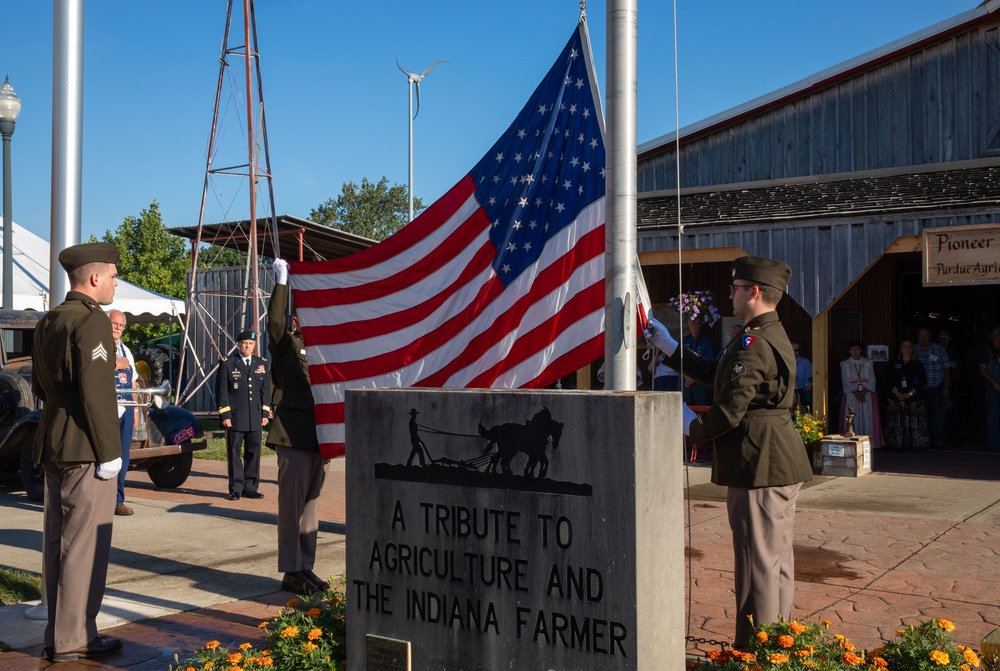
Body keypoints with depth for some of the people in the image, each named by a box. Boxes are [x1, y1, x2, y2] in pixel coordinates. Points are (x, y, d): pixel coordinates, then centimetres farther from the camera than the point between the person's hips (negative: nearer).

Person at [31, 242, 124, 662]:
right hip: (84, 448, -9)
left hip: (52, 446, 10)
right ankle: (73, 639, 3)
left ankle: (58, 632, 22)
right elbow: (96, 392, -20)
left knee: (57, 541, 13)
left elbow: (39, 385, 21)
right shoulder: (92, 321, -15)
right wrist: (109, 451, -17)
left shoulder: (48, 322, 14)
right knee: (85, 544, -3)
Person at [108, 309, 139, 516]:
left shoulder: (125, 351, 20)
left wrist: (135, 410, 18)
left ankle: (117, 500, 15)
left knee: (122, 457, 8)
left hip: (125, 412, 7)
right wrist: (114, 366, -18)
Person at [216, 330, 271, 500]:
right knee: (234, 453, 0)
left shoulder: (262, 364, 13)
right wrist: (224, 414, -7)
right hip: (235, 417, -3)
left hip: (255, 418, 3)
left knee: (254, 452, 4)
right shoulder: (227, 364, 3)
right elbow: (221, 390, 0)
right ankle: (236, 489, 6)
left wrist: (265, 413, 6)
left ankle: (250, 488, 12)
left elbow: (265, 390, 13)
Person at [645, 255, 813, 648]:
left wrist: (693, 428, -5)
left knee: (757, 562, -3)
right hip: (781, 465, 11)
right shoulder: (773, 336, 16)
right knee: (777, 558, 17)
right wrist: (668, 346, 24)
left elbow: (730, 409, -23)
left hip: (759, 466, -11)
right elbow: (716, 375, 21)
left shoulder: (754, 343, -19)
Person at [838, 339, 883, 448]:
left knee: (868, 418, -3)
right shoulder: (845, 364, 5)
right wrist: (857, 393, -14)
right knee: (853, 420, -5)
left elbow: (872, 381, 0)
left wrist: (863, 392, -13)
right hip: (851, 396, -1)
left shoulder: (868, 363, 7)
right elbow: (846, 382, -3)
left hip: (867, 394, 1)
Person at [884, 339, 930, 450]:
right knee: (897, 423, -3)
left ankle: (911, 444, -2)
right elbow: (890, 381, 5)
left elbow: (922, 382, -1)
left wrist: (910, 393, -11)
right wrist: (897, 393, -11)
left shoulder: (917, 364, 7)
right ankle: (900, 445, 0)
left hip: (914, 399, -1)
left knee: (913, 424, -6)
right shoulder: (895, 365, 11)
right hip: (896, 399, 2)